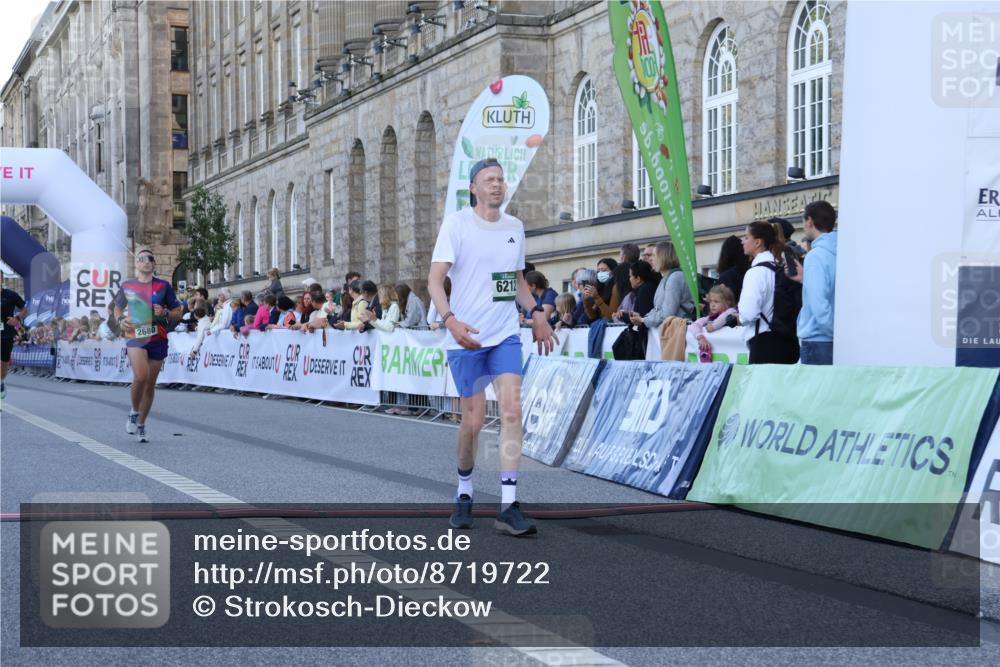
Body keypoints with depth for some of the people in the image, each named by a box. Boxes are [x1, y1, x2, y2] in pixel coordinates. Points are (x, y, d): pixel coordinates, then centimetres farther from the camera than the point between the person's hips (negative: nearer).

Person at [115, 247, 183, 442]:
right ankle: (134, 412, 1)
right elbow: (118, 307, 21)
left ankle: (141, 425, 22)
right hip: (135, 338, -1)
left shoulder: (163, 286, 4)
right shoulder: (127, 286, 6)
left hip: (158, 340, 2)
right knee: (140, 376, -25)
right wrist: (120, 320, 0)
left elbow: (178, 312, 8)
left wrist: (165, 313, -13)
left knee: (150, 384, 6)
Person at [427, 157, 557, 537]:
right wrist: (450, 320, -26)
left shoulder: (514, 227, 11)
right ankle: (464, 494, 26)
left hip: (505, 335, 4)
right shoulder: (456, 224, -5)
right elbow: (435, 280, -11)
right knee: (473, 420, 1)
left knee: (512, 410, -11)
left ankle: (508, 506, -11)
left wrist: (536, 313, 10)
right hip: (465, 338, -4)